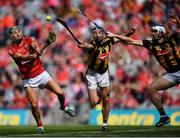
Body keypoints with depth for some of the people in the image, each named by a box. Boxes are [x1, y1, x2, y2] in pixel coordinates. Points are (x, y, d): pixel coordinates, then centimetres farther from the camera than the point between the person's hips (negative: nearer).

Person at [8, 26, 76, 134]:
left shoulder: (29, 40, 1)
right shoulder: (12, 51, -4)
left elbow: (37, 48, -19)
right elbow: (22, 57, -23)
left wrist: (40, 48, -43)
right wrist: (32, 56, -43)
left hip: (41, 74, 2)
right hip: (28, 80, -2)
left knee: (60, 93, -9)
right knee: (34, 105, -14)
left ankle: (64, 107, 25)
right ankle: (40, 125, 9)